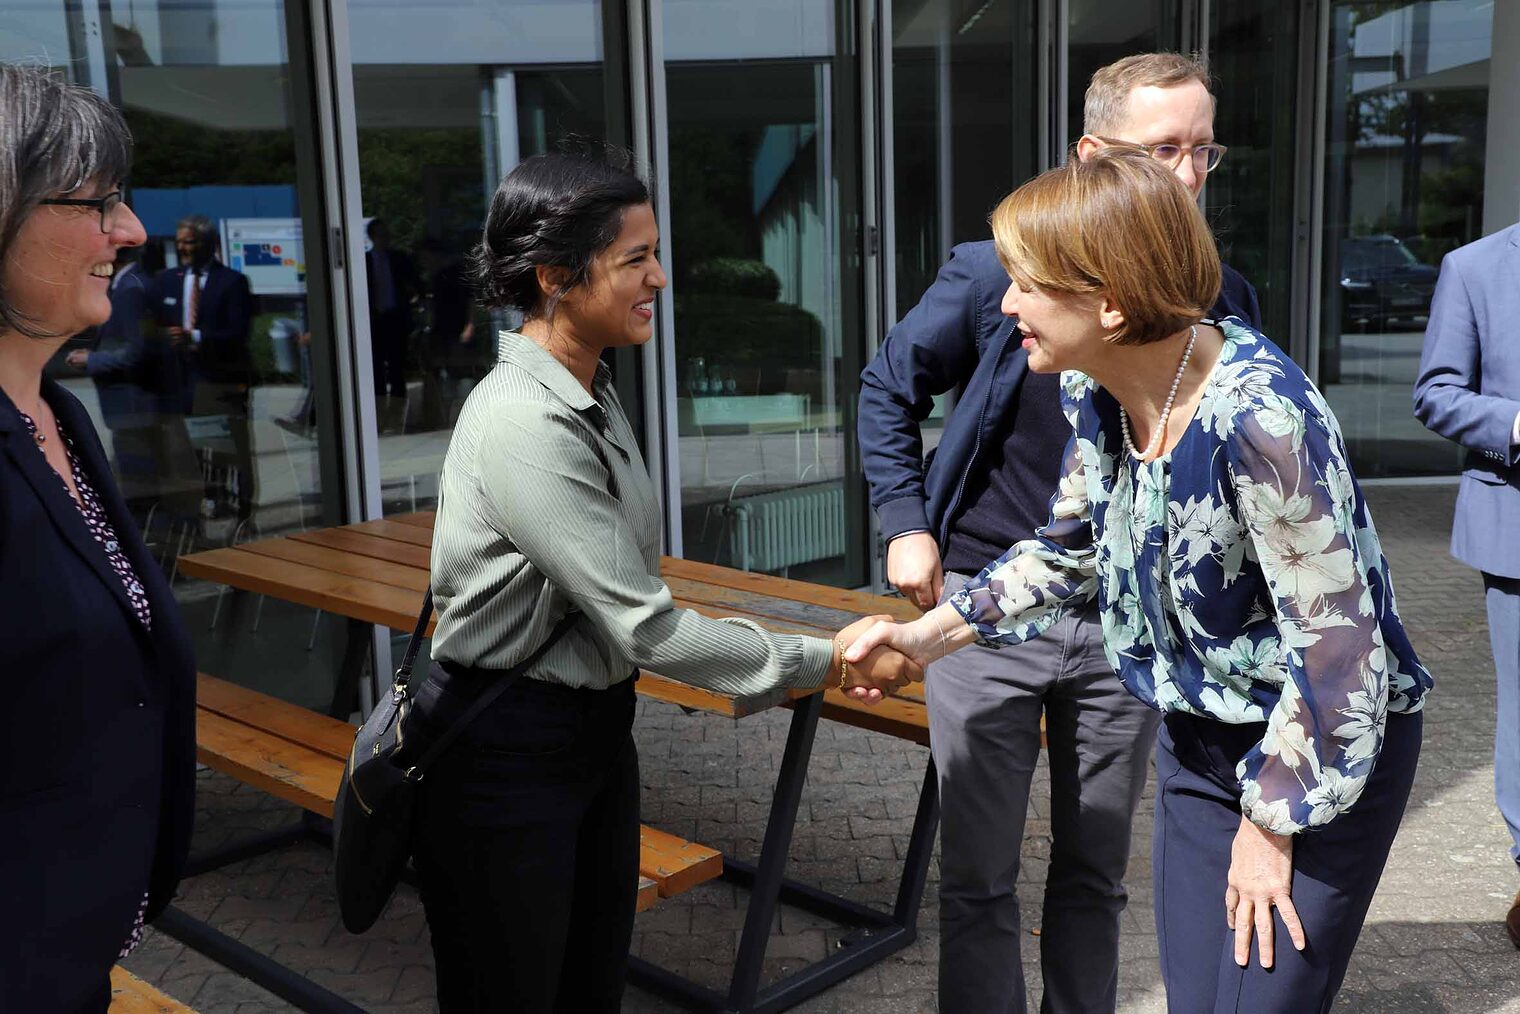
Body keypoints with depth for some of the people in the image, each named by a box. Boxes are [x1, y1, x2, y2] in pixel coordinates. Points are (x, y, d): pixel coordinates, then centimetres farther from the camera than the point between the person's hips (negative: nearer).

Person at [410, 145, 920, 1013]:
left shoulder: (594, 392, 3)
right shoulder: (524, 426, -26)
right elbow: (650, 630, -25)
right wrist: (829, 662, -18)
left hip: (597, 728, 8)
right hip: (506, 753, -8)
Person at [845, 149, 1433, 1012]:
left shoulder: (1260, 416, -31)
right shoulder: (1096, 395, -8)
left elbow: (1335, 647, -27)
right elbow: (1070, 553, 9)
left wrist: (1271, 822, -17)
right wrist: (929, 635, 2)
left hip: (1329, 747, -6)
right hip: (1201, 735, 7)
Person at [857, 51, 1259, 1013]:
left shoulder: (1222, 300, -2)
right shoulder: (995, 273, -10)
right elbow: (889, 389, 4)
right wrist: (905, 524, -3)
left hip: (1131, 621, 3)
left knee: (1096, 871, 17)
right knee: (979, 877, 8)